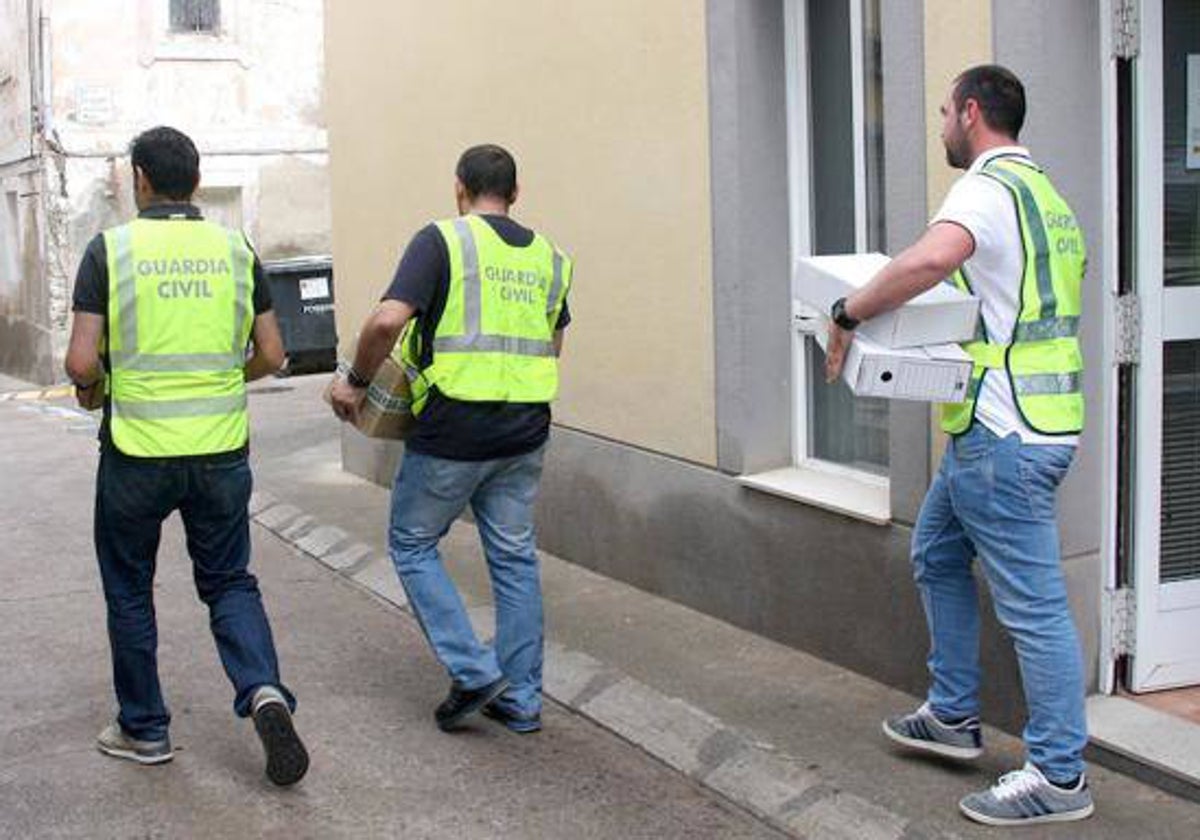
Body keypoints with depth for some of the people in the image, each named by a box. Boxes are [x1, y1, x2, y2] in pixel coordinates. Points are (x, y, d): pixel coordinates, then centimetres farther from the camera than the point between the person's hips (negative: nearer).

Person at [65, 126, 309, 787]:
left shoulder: (110, 249, -8)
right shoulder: (235, 250, 1)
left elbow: (82, 363, -12)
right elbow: (271, 355, 3)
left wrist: (89, 389, 10)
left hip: (137, 452, -2)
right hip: (221, 452, 2)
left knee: (129, 591, 16)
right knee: (229, 583, 15)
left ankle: (143, 728, 25)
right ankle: (264, 691, -8)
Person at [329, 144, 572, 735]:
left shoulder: (442, 241, -8)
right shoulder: (548, 256, 10)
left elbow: (388, 321, -20)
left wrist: (355, 382, -6)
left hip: (452, 432, -5)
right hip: (525, 431, 6)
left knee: (412, 544, 13)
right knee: (515, 557, 14)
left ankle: (473, 672, 5)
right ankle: (521, 698, 19)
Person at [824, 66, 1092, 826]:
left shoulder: (987, 188, -15)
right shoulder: (1045, 193, 16)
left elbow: (931, 258, -37)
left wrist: (850, 313, -24)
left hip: (1004, 434, -11)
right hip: (1017, 422, 11)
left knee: (1032, 604, -3)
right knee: (937, 556, 23)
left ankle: (1060, 776, 6)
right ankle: (954, 716, 32)